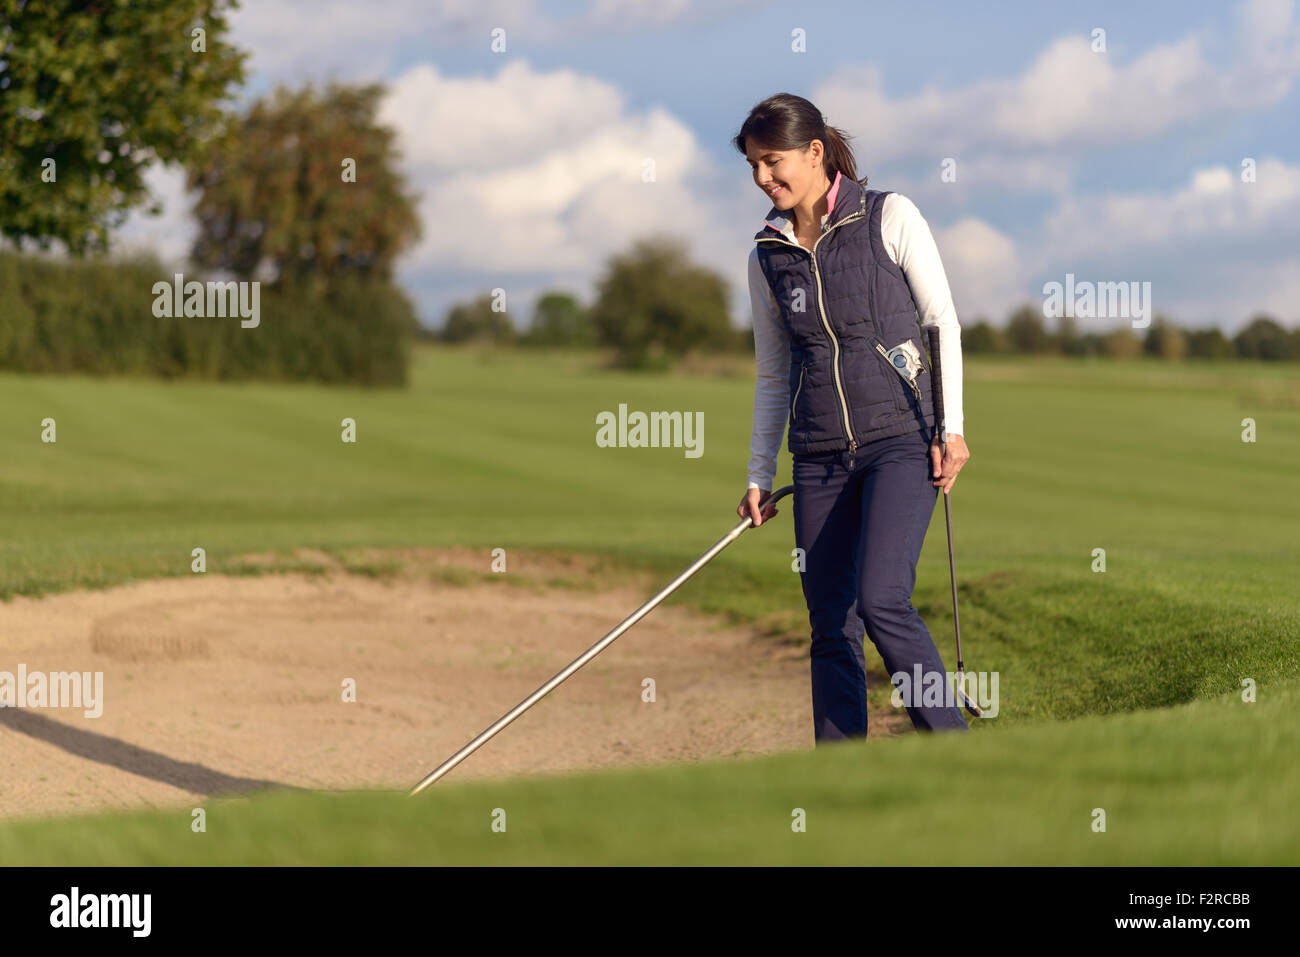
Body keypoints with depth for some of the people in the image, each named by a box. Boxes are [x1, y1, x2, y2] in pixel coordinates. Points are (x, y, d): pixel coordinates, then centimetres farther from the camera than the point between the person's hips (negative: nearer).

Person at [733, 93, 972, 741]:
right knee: (831, 627, 1)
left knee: (882, 601, -20)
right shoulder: (767, 256, 11)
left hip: (901, 440, -4)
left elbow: (943, 321, 0)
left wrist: (951, 427, -7)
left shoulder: (890, 218, -1)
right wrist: (758, 476, 14)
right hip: (819, 460, 4)